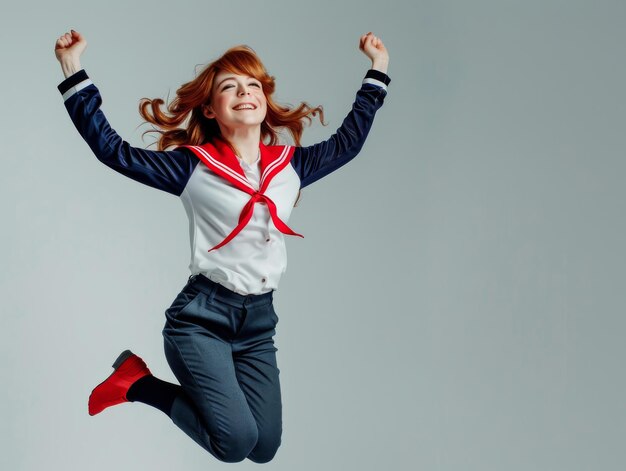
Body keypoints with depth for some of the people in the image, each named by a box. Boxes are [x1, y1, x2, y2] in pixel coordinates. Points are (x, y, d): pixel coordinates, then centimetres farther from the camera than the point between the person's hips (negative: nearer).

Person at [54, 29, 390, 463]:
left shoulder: (291, 165, 7)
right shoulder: (193, 165, -5)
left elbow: (348, 141, 20)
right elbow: (111, 149, -8)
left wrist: (377, 72, 23)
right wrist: (74, 73, -14)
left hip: (259, 319, 5)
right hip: (202, 315, -5)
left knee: (264, 449, 0)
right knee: (236, 441, -18)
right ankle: (137, 382, 7)